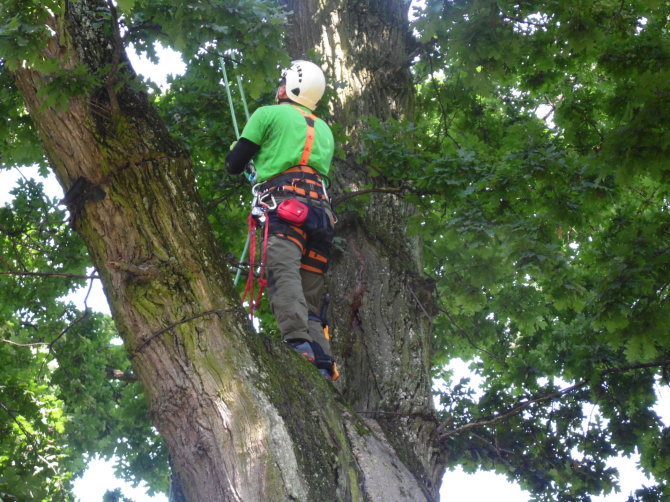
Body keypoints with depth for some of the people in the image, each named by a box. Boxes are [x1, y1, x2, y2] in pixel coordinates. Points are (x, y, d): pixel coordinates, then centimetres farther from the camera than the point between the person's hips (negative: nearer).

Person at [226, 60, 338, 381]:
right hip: (321, 207, 6)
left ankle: (297, 341, -47)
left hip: (284, 202, -6)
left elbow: (234, 164, 12)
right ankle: (321, 361, -15)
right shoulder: (325, 130, 33)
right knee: (312, 291, 3)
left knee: (283, 271, -24)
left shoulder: (269, 114, 15)